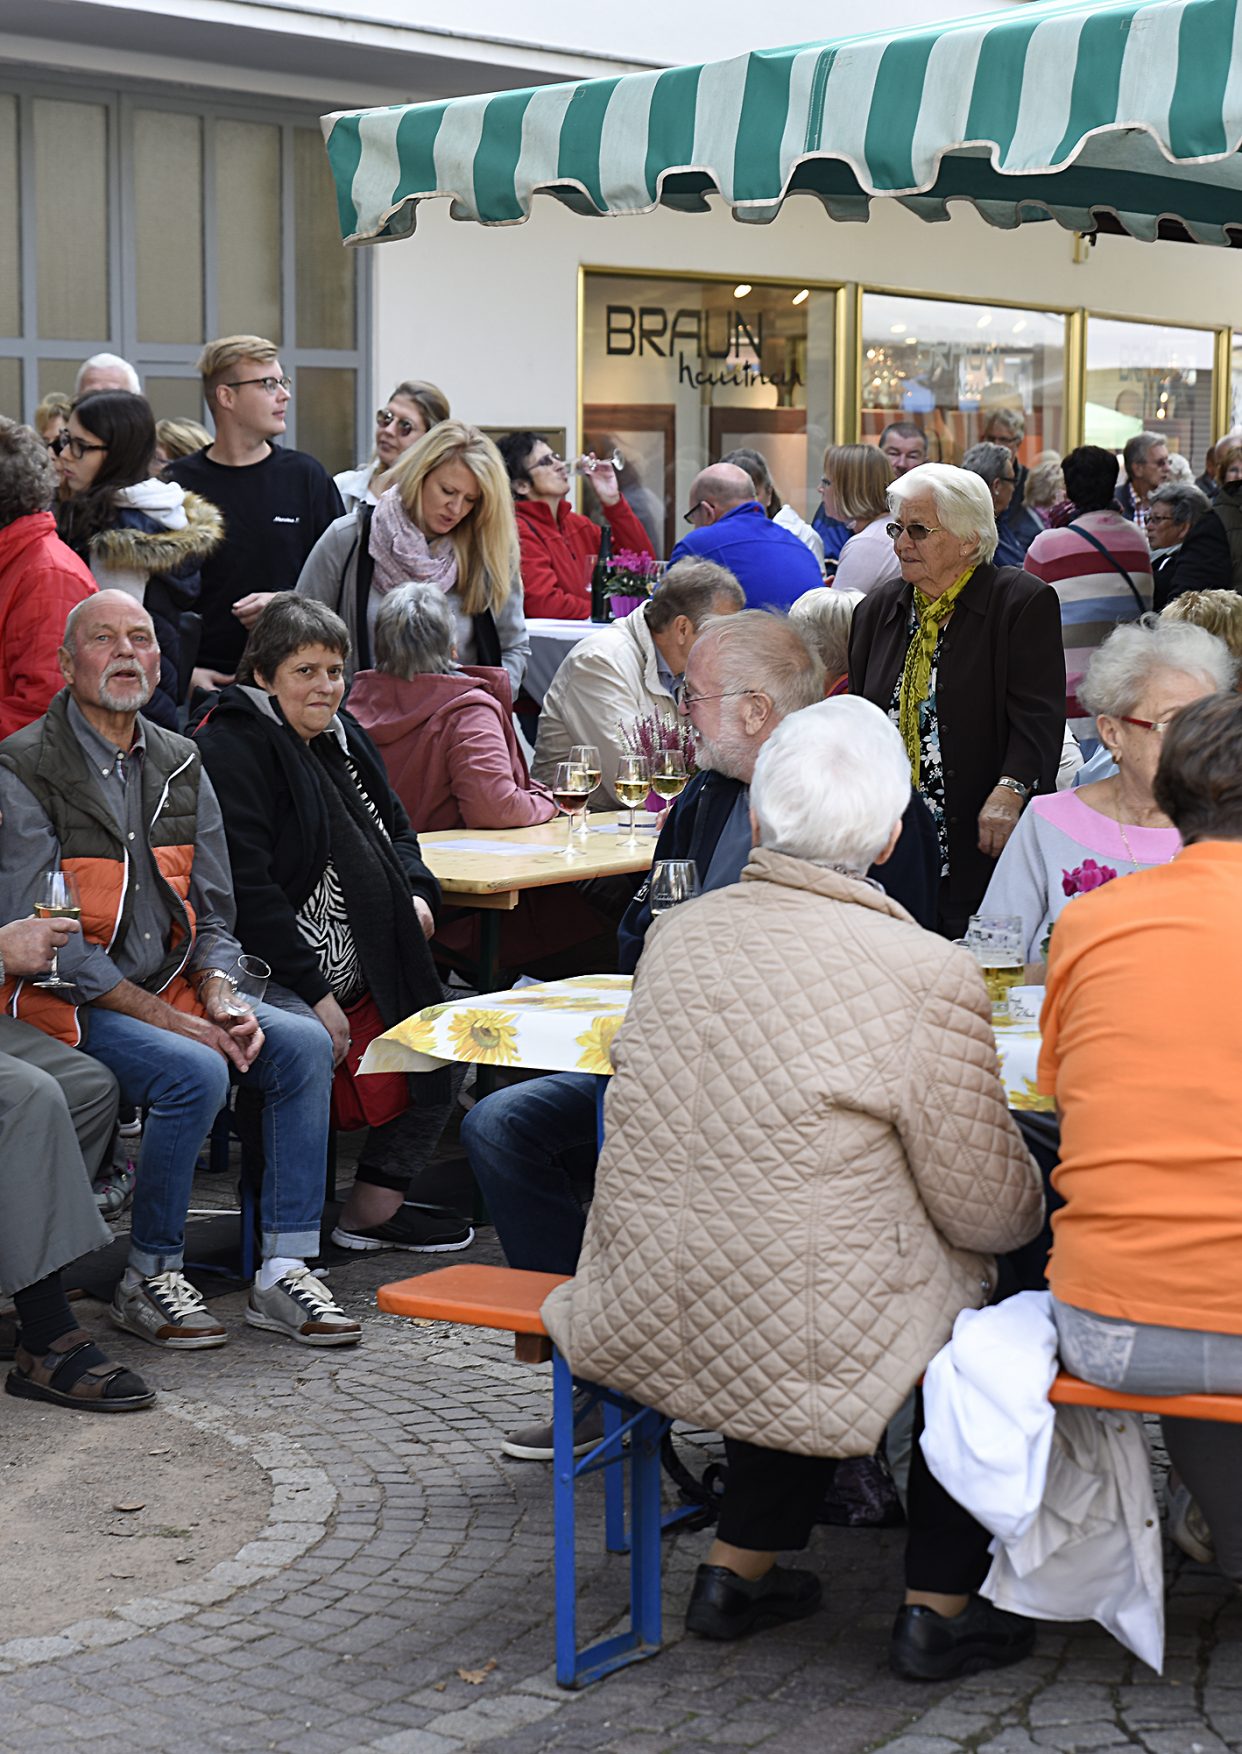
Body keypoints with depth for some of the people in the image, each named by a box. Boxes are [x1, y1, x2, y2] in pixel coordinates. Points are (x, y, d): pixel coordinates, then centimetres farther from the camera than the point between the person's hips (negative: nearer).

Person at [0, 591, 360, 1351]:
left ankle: (285, 1272, -9)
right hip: (68, 1000, -6)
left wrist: (219, 998, -8)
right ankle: (150, 1281, -12)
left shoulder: (179, 764, 11)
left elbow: (213, 910, 14)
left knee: (305, 1045, -13)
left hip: (174, 987, 7)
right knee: (195, 1072, -29)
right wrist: (170, 1020, -19)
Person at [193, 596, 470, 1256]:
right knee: (311, 1046, -35)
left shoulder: (342, 737, 16)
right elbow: (245, 887, -19)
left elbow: (396, 832, 29)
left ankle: (376, 1206, 19)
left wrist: (417, 894, 6)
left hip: (369, 969, 10)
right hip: (272, 973, -10)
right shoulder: (232, 749, -11)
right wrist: (314, 993, -22)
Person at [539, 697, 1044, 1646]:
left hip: (636, 1320, 5)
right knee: (979, 1281, 21)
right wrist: (1031, 1191, 15)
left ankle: (737, 1568, 35)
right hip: (799, 1341, -5)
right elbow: (986, 1210, -8)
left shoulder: (680, 931, 0)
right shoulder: (929, 977, -17)